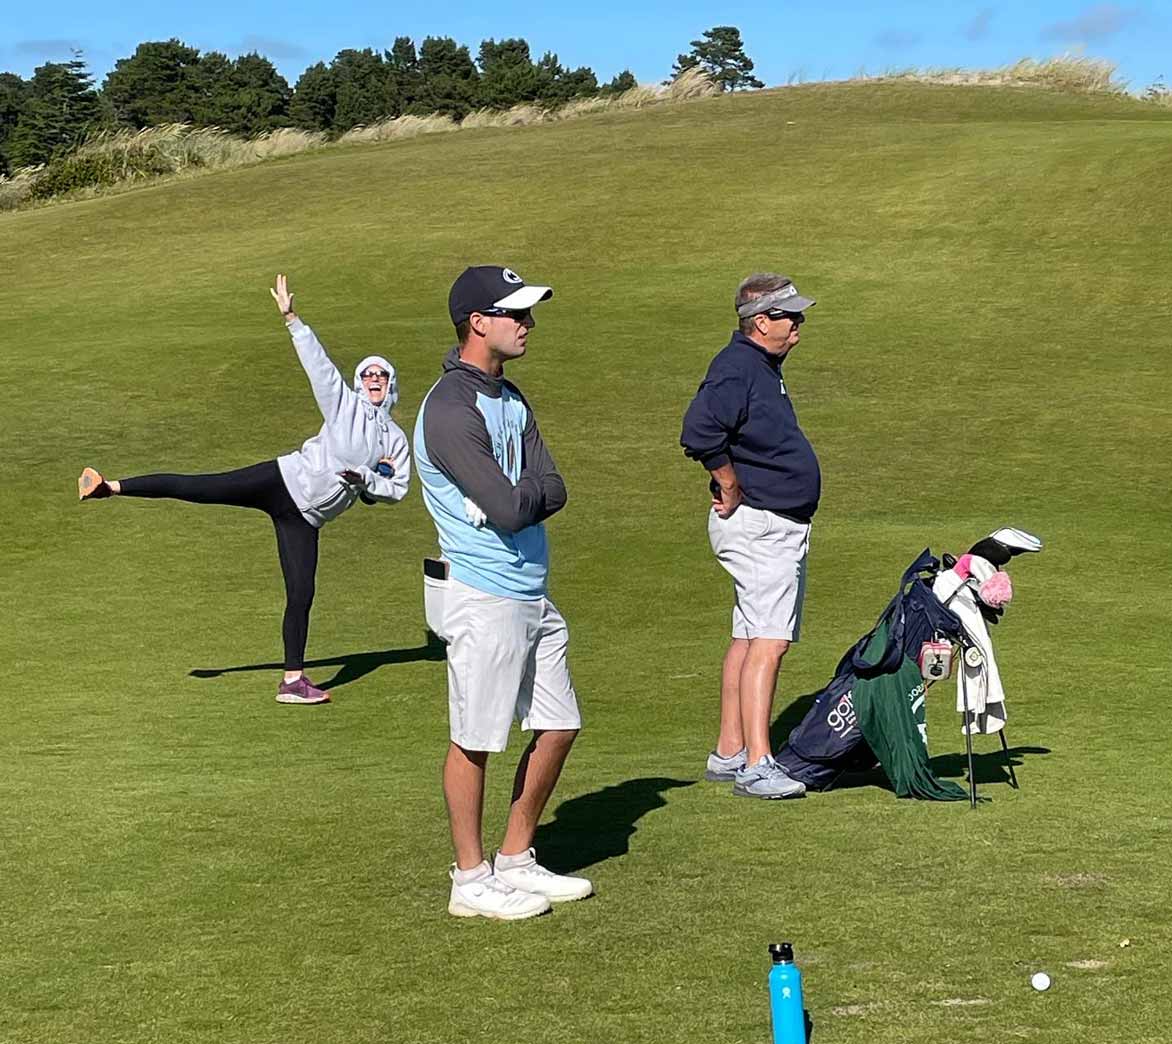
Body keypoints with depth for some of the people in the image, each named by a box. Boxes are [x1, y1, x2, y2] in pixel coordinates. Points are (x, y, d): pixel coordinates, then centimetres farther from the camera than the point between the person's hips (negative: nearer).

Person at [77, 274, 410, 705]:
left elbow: (397, 489, 11)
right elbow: (316, 361, -5)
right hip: (285, 479, -3)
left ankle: (293, 681, 7)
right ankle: (112, 487, -10)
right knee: (195, 487, -16)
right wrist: (291, 319, -15)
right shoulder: (346, 404, 3)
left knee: (301, 595, 0)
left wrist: (366, 479, -9)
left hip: (305, 517, 3)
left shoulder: (396, 440, 13)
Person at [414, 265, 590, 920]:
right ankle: (472, 881, 12)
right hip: (485, 600, -9)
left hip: (534, 596, 9)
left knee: (558, 727, 13)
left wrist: (516, 494, -14)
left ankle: (517, 862, 25)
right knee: (476, 741, 1)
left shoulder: (511, 400, 14)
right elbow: (509, 509, -23)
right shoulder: (450, 410, -17)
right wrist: (526, 493, -3)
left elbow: (553, 491, 3)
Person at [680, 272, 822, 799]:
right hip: (758, 526, -11)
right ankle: (756, 767, -17)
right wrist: (732, 487, -20)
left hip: (780, 526, 11)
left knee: (748, 640, 13)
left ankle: (729, 754, 20)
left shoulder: (763, 366, 15)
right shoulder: (737, 369, -17)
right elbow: (698, 431, -31)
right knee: (767, 642, -14)